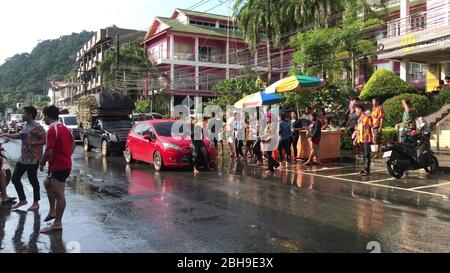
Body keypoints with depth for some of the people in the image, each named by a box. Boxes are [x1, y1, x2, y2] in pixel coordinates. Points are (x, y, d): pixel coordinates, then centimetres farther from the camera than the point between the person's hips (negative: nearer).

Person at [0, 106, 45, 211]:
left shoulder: (37, 127, -14)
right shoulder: (26, 126, 12)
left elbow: (45, 140, -19)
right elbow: (20, 136, 28)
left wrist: (32, 143, -24)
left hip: (33, 159, -9)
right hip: (23, 158, 9)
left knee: (33, 180, 1)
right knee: (15, 178, 12)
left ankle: (36, 203, 14)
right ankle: (22, 199, 26)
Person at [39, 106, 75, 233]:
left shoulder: (52, 130, -17)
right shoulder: (65, 128, 11)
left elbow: (49, 152, -22)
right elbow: (73, 145, 18)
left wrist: (42, 163, -7)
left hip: (58, 166, -10)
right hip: (66, 164, 10)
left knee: (59, 195, -4)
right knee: (47, 183, 27)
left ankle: (58, 223, 3)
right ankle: (53, 211, 27)